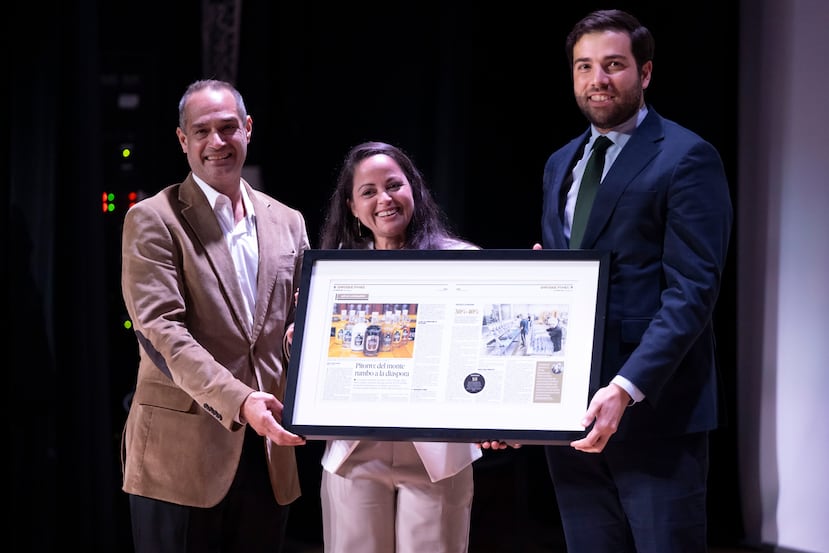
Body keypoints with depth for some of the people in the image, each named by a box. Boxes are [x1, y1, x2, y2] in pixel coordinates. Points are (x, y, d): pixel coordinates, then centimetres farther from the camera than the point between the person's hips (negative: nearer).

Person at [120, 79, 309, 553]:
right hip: (182, 454, -4)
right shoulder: (153, 221, -4)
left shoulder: (287, 224, 12)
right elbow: (161, 331, -14)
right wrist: (238, 401, -25)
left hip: (267, 454, 5)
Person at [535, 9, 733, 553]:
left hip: (654, 410, -6)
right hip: (571, 411, 7)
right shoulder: (561, 163, 17)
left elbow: (692, 290, -15)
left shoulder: (687, 157, -7)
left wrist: (626, 388, -25)